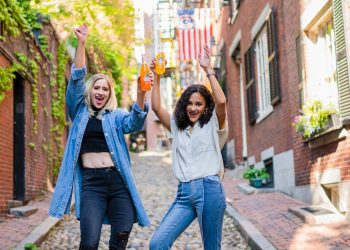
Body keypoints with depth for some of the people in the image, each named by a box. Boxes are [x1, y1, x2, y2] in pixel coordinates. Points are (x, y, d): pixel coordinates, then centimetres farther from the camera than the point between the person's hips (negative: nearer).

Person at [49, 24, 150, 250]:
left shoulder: (116, 116, 13)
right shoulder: (79, 112, 12)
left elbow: (135, 123, -8)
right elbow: (76, 80, 2)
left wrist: (141, 95, -25)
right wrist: (81, 43, -9)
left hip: (118, 181, 2)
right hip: (91, 182, -2)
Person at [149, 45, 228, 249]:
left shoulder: (213, 125, 7)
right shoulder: (177, 127, 19)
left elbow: (221, 101, -12)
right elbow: (156, 107, 9)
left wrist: (208, 69, -7)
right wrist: (157, 76, 4)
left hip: (209, 189, -4)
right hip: (184, 193, 4)